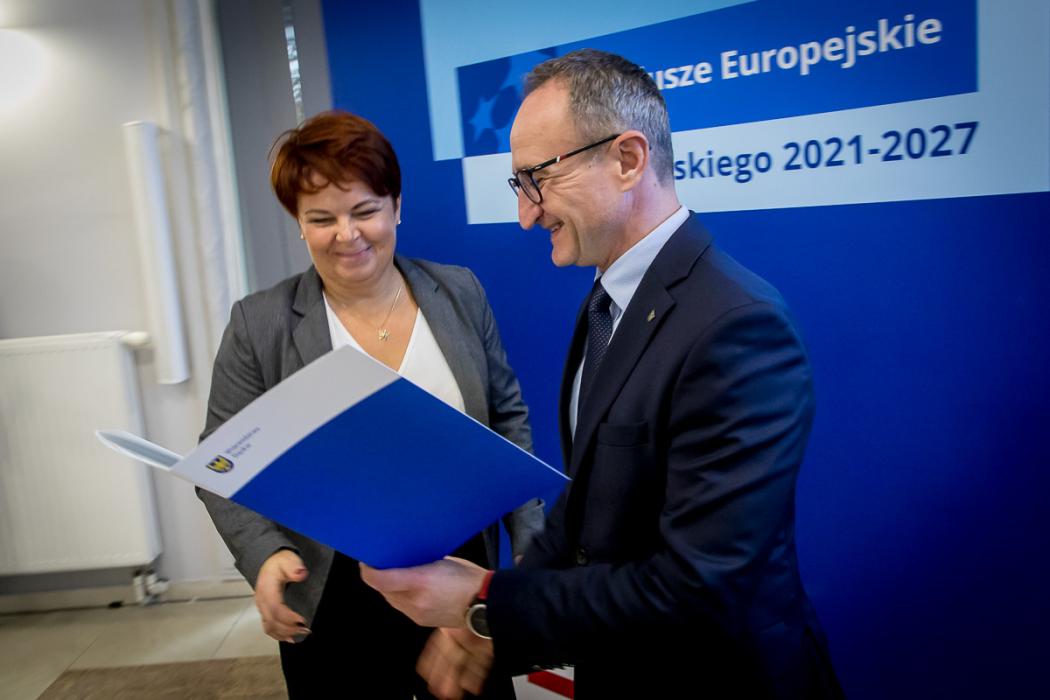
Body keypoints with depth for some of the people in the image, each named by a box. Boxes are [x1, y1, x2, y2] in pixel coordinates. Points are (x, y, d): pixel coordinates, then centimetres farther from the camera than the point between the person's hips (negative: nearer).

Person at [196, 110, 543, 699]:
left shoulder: (460, 293, -2)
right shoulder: (259, 324, -8)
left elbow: (507, 418, 4)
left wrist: (530, 544, -1)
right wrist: (265, 555, -21)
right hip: (336, 611, -1)